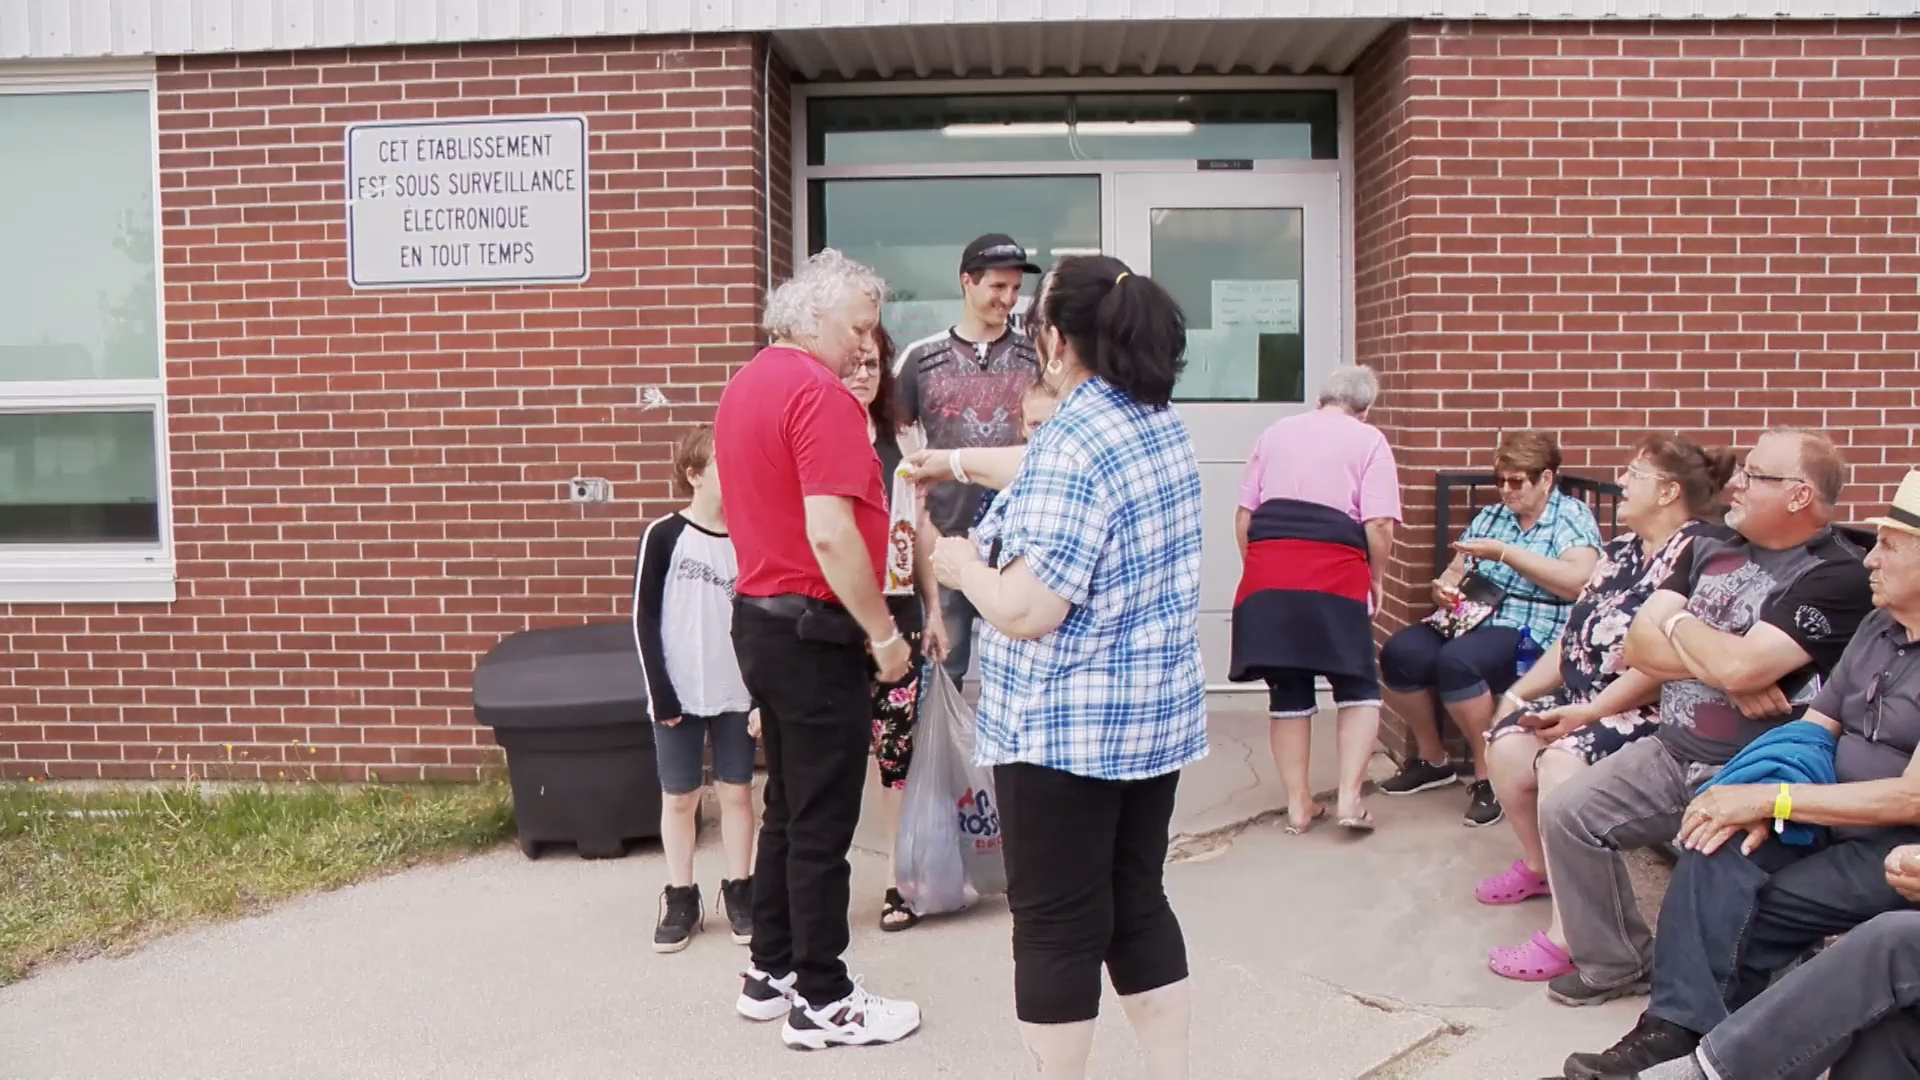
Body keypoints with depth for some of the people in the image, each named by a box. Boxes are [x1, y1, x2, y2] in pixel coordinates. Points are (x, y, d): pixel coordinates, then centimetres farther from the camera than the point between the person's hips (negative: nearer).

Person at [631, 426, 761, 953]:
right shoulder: (664, 535, -6)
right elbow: (645, 617, -6)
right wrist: (660, 692, -10)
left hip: (737, 693, 2)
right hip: (680, 695, -2)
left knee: (737, 792, 9)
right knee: (679, 797, 7)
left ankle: (739, 891, 22)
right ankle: (681, 897, 20)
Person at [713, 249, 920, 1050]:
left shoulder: (745, 385, 12)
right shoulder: (819, 393, -18)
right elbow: (830, 535, -25)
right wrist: (883, 633, -16)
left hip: (760, 620, 10)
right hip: (815, 630, -10)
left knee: (788, 807, 19)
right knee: (822, 823, 0)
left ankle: (772, 971, 28)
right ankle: (821, 1001, 11)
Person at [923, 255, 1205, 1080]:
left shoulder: (1074, 440, -21)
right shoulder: (1161, 423, 7)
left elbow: (1026, 611, -25)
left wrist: (962, 566, -6)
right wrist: (956, 463, 36)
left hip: (1067, 726, -9)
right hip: (1156, 712, 9)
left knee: (1057, 926, 5)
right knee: (1138, 903, 18)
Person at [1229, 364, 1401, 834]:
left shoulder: (1275, 432, 19)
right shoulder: (1369, 439, 8)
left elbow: (1244, 515, 13)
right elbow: (1379, 525, -4)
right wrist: (1375, 580, 9)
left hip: (1267, 572, 4)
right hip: (1333, 574, -3)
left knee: (1288, 688, 12)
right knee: (1358, 685, 11)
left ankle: (1298, 803, 16)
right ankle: (1349, 797, 2)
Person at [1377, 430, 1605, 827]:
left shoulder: (1572, 517, 1)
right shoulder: (1489, 516, 19)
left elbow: (1579, 581, -17)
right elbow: (1454, 574, 21)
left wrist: (1506, 552, -17)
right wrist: (1444, 589, -4)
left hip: (1534, 636, -6)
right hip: (1474, 622, 6)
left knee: (1457, 661, -34)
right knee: (1399, 653, -19)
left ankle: (1488, 774, -16)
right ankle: (1431, 759, 3)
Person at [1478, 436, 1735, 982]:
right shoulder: (1622, 550, 17)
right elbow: (1573, 637, 18)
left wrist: (1588, 714, -22)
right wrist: (1520, 692, 9)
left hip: (1646, 712, -9)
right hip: (1582, 698, 9)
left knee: (1563, 762, -31)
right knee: (1506, 745, -9)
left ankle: (1569, 937, -28)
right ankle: (1538, 863, 20)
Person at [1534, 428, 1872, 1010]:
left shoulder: (1836, 576, -12)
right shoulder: (1710, 551, 11)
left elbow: (1738, 666, -24)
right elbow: (1638, 646, 3)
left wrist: (1679, 624, -3)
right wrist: (1722, 669, -13)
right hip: (1669, 752, 7)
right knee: (1565, 812, -2)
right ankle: (1613, 964, 12)